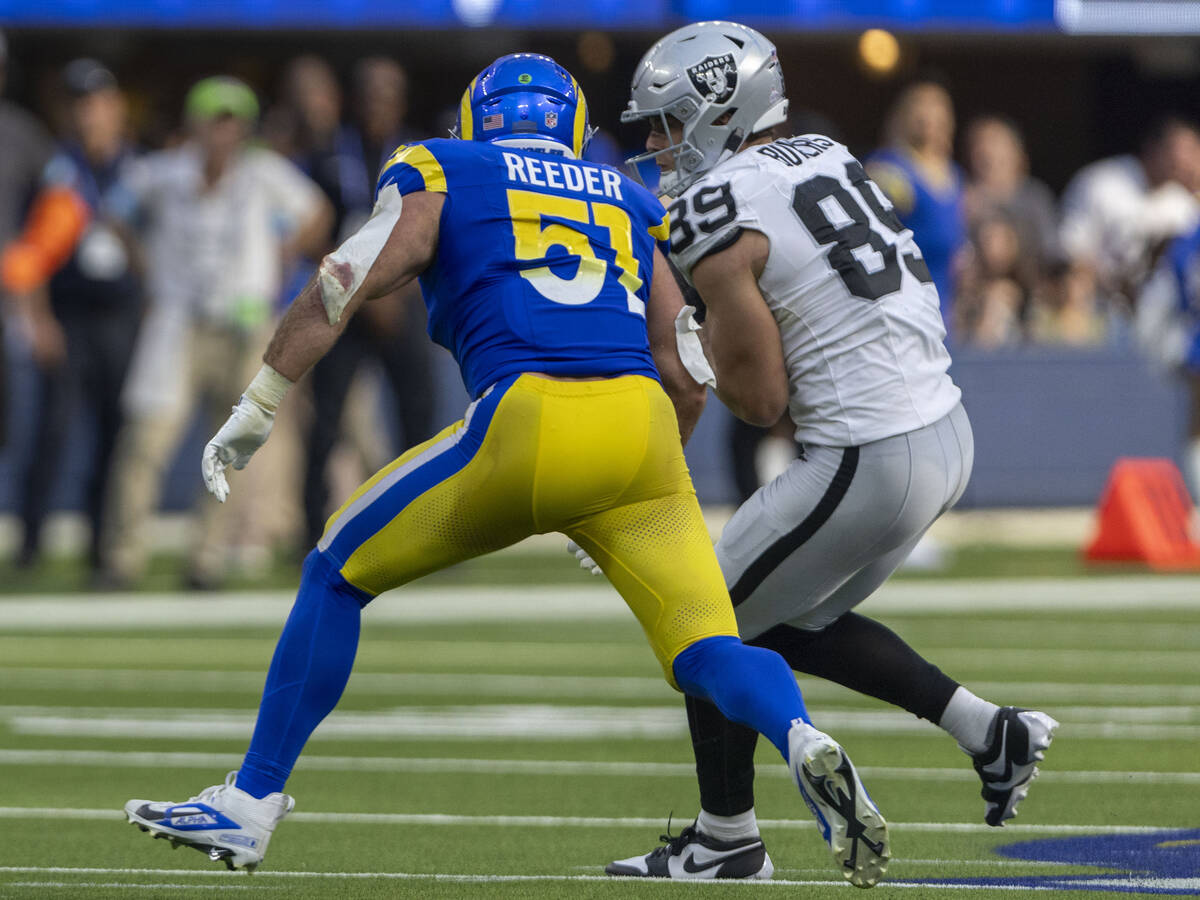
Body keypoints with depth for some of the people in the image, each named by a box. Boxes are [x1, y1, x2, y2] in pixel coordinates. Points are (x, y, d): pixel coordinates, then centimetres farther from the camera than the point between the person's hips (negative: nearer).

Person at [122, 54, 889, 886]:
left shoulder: (444, 178, 19)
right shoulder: (632, 205, 28)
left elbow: (340, 291, 6)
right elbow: (685, 375, 22)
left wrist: (253, 415, 11)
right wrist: (640, 492, 34)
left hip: (531, 419, -3)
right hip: (641, 425, 3)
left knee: (340, 573, 15)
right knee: (710, 652, 5)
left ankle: (253, 802, 16)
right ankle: (805, 744, -28)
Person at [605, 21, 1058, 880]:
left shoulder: (719, 215, -14)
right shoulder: (826, 159, 11)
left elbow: (761, 398, -11)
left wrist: (698, 343, 6)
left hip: (869, 464, -9)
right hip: (947, 431, 9)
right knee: (796, 624, 24)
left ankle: (727, 838, 19)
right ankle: (988, 729, 18)